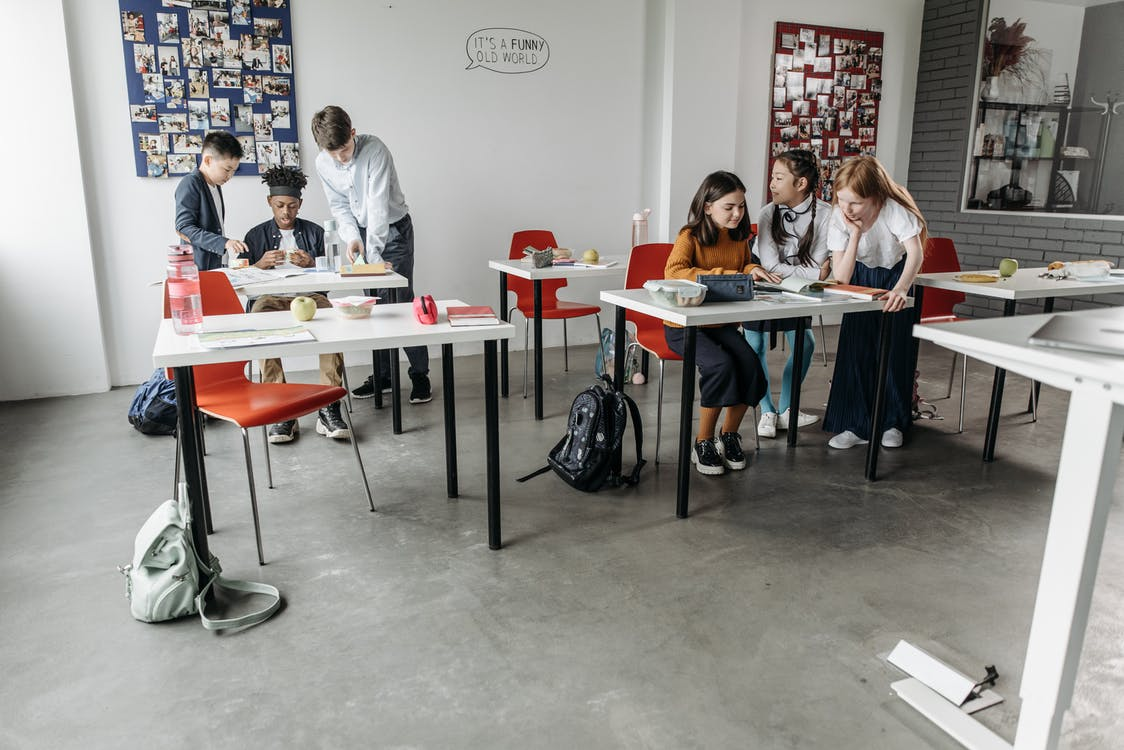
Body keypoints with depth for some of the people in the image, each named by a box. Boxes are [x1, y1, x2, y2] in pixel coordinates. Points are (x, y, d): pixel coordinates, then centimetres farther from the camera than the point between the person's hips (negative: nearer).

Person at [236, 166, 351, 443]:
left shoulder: (315, 232, 18)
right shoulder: (256, 235, 18)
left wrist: (311, 265, -9)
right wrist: (262, 264, -10)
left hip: (309, 296, 0)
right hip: (270, 299, 0)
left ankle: (329, 409, -37)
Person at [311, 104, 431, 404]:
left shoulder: (374, 149, -23)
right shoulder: (323, 163, -6)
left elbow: (378, 205, -28)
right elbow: (339, 206, 3)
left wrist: (373, 254, -32)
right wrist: (352, 238, -15)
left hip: (393, 228, -5)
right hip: (362, 232, 5)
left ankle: (419, 374, -2)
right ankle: (382, 375, 14)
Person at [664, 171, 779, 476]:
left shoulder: (740, 237, 8)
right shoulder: (690, 236, -10)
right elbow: (673, 272, -28)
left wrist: (751, 270, 0)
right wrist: (723, 275, -32)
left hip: (723, 324, 6)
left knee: (751, 366, -21)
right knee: (720, 365, -30)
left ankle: (729, 435, 4)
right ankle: (703, 443, -9)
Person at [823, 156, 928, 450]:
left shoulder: (894, 210, -30)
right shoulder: (839, 218, -23)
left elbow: (915, 252, -42)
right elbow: (841, 278, -27)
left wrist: (901, 289, -60)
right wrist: (855, 233, -35)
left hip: (895, 276, -2)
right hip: (861, 279, 2)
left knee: (895, 350, -5)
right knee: (855, 350, -8)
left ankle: (893, 423, 12)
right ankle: (856, 425, -1)